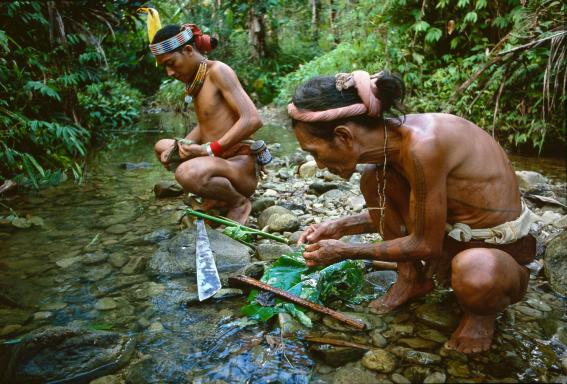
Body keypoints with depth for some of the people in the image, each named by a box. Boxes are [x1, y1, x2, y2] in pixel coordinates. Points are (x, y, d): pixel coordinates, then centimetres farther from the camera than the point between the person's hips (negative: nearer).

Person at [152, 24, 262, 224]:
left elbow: (252, 120, -23)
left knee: (188, 173, -37)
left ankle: (239, 202, -6)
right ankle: (218, 197, 12)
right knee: (162, 146, 22)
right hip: (219, 160, 10)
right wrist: (180, 147, 0)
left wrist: (209, 149, -22)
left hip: (241, 165, -10)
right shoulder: (194, 80, 12)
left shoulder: (217, 70, -13)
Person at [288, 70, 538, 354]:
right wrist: (340, 227, 3)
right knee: (373, 179, -4)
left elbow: (427, 245, -22)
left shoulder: (422, 146, -33)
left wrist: (346, 252, -13)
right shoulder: (392, 137, -7)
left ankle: (483, 307, -1)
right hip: (454, 234, 7)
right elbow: (397, 213, 11)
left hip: (502, 249, -7)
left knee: (473, 274, -41)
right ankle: (412, 280, 10)